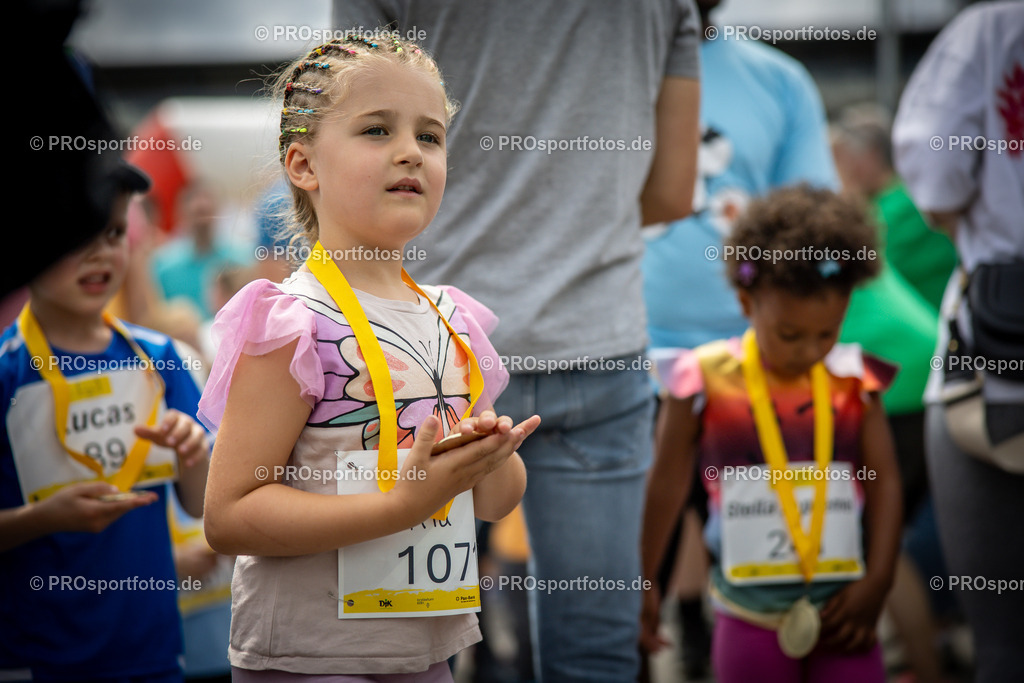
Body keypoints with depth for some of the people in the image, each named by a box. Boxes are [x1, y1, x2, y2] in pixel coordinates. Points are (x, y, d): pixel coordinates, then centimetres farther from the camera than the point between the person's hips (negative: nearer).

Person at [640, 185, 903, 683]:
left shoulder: (853, 382, -1)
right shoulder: (707, 381, -7)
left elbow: (884, 481, 3)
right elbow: (666, 483, 1)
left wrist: (876, 581, -3)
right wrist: (643, 582, 7)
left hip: (841, 606, 1)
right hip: (752, 615, -1)